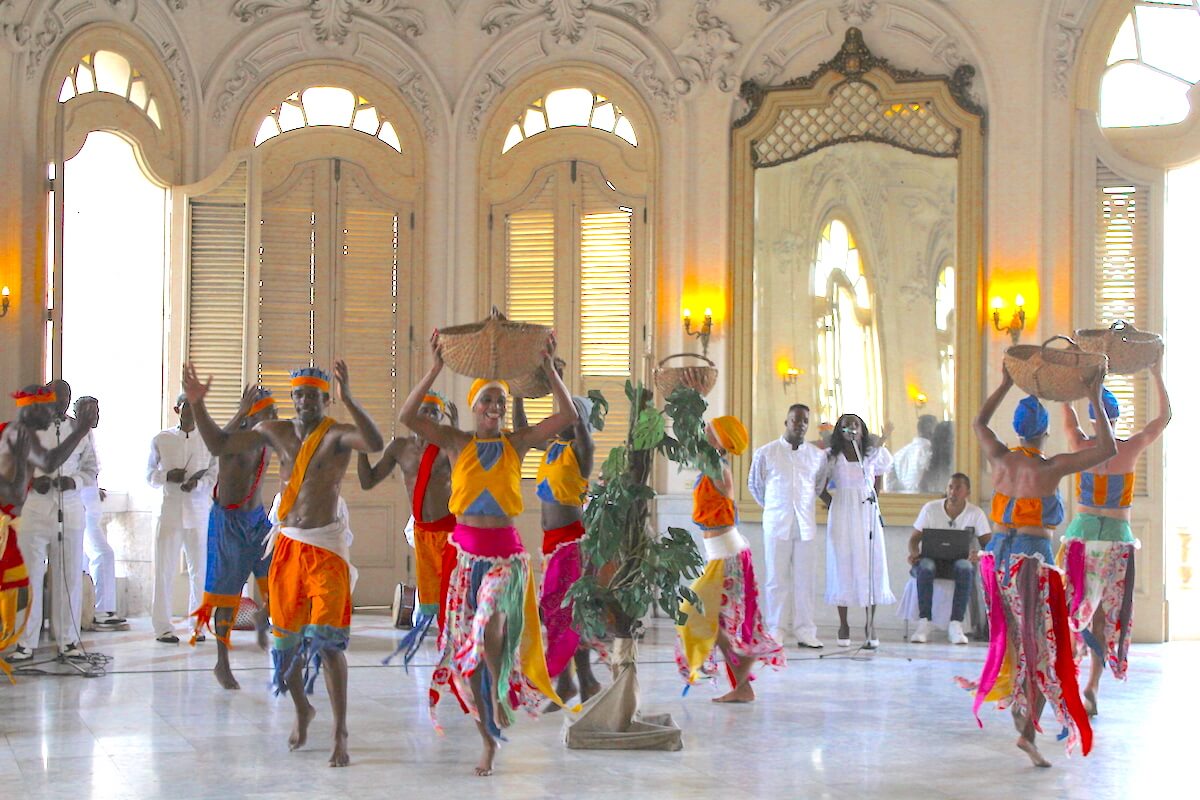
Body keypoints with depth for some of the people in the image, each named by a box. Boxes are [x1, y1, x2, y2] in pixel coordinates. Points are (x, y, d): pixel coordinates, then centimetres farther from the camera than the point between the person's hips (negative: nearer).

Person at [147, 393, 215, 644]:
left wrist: (198, 483, -15)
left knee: (200, 569, 2)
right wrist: (168, 476, -11)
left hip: (200, 512, 1)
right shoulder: (161, 440, 6)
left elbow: (217, 475, 5)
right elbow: (149, 475, 9)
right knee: (164, 569, -2)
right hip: (170, 511, -1)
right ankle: (163, 627, 3)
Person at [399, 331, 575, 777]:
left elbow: (567, 416, -5)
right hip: (467, 551, 2)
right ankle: (489, 743, 17)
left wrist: (548, 368, -9)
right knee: (468, 647, 5)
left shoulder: (517, 443, 3)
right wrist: (436, 368, -14)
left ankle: (499, 691, -4)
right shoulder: (456, 443, 3)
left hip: (506, 553, -2)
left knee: (491, 624, -32)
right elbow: (407, 417, -9)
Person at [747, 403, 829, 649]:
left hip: (806, 525, 2)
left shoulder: (818, 455, 7)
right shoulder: (766, 453, 3)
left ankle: (804, 631, 4)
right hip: (776, 524, -1)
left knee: (806, 579, -1)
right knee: (777, 579, -1)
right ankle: (776, 630, 4)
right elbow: (755, 485, 17)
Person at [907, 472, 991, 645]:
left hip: (960, 560, 0)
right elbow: (914, 538, 3)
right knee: (925, 567, -37)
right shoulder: (930, 508, 3)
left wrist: (979, 554, -27)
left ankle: (955, 624, -37)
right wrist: (914, 553, -20)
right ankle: (924, 623, -37)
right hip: (932, 557, 0)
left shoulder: (976, 513, 2)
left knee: (964, 567, -38)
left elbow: (988, 543, -3)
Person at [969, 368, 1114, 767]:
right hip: (1033, 560, -5)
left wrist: (1006, 383, 26)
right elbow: (1108, 449, -10)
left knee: (1015, 637, 22)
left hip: (998, 553, 5)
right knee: (1041, 647, -1)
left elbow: (979, 422, 22)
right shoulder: (1049, 468, -12)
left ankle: (1020, 707, 32)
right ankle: (1028, 731, -10)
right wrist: (1095, 400, -3)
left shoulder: (1001, 459, 2)